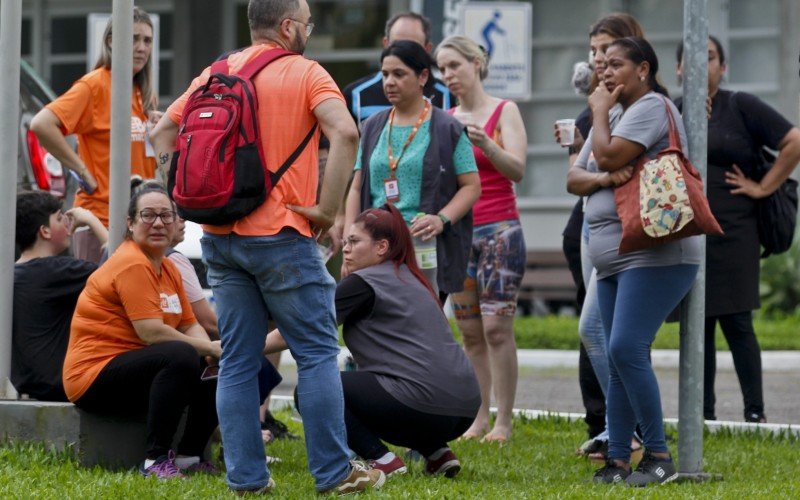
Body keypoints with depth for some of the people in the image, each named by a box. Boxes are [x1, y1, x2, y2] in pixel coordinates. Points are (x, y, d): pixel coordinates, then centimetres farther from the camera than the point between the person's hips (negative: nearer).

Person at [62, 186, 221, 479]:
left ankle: (189, 456, 6)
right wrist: (210, 348, -17)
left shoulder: (168, 269, 16)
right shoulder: (131, 264, -15)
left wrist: (210, 350, -11)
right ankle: (156, 460, -30)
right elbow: (151, 332, -23)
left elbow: (190, 326, 11)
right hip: (94, 375, -10)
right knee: (181, 355, -32)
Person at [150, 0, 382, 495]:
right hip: (281, 235, -5)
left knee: (238, 361, 7)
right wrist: (327, 209, -14)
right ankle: (334, 471, 2)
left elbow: (163, 133, 14)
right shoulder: (305, 74, -5)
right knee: (318, 353, 2)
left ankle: (246, 476, 6)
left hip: (220, 238, 5)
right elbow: (345, 133, -20)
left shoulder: (213, 76, 12)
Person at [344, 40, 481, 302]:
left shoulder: (448, 129, 3)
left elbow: (472, 186, 0)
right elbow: (357, 189, 17)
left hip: (426, 249, -4)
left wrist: (442, 219, -16)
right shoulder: (373, 128, 16)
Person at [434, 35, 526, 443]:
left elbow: (517, 171, -13)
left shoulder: (504, 112, -2)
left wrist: (485, 143, -28)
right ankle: (478, 419, 7)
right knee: (470, 333, 4)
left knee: (496, 327, -11)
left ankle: (503, 422, -9)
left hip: (498, 229, -5)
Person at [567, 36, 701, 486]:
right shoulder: (614, 116, 21)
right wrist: (603, 179, -8)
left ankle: (659, 457, -13)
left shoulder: (652, 107, -6)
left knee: (626, 350, -18)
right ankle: (618, 461, 7)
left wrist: (600, 111, -1)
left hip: (656, 254, -9)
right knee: (621, 361, 7)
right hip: (613, 259, 9)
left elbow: (609, 154, -18)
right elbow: (574, 178, 14)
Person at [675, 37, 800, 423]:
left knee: (736, 323, -7)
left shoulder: (740, 106, -2)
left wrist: (763, 188, -8)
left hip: (731, 234, -5)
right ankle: (703, 413, 13)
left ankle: (755, 413, -3)